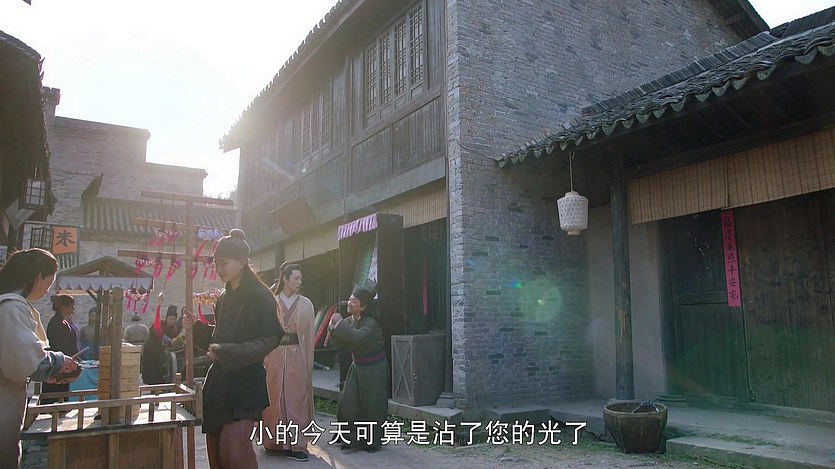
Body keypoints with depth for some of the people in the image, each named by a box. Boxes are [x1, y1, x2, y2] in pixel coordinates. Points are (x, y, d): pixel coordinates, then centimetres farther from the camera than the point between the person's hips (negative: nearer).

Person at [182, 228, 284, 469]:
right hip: (219, 381, 7)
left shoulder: (260, 296, -10)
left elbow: (270, 340, -15)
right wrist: (196, 327, 5)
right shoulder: (224, 298, 13)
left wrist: (226, 352, -20)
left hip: (245, 383, -7)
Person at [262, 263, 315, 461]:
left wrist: (308, 363, 1)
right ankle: (276, 441, 19)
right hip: (274, 355, 0)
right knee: (275, 398, 6)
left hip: (297, 355, 0)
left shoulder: (306, 304, 4)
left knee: (296, 398, 1)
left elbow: (309, 335, 5)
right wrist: (264, 359, -6)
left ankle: (295, 444, 6)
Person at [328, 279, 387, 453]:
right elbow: (340, 342, 2)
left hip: (374, 369, -7)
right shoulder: (348, 321, 3)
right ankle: (353, 439, 17)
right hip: (357, 367, 7)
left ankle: (373, 441, 18)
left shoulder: (371, 323, -20)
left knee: (373, 405, 1)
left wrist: (339, 324, -29)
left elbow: (358, 337, -37)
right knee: (348, 403, 2)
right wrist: (334, 328, -15)